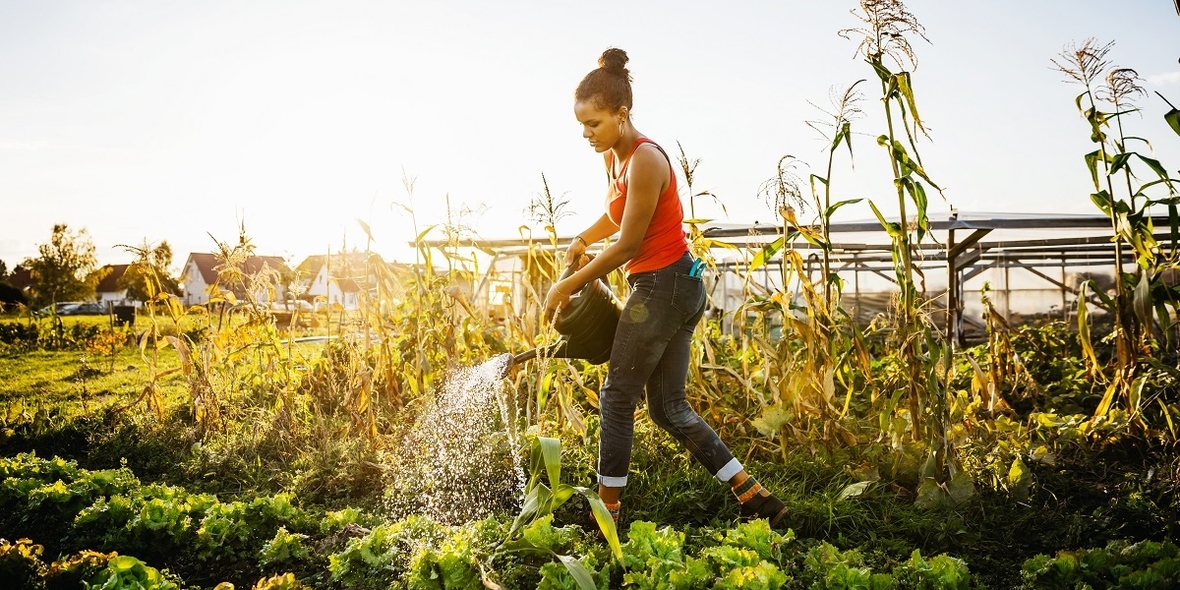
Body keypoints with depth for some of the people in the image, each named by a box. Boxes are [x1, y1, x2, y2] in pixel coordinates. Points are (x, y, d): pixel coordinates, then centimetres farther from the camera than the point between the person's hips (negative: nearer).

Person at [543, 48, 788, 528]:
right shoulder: (613, 156, 10)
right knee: (668, 407, 12)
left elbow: (627, 246, -17)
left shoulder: (645, 160, -19)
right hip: (678, 287, 10)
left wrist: (567, 286, -10)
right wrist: (582, 239, 10)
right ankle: (756, 498, 13)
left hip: (663, 286, -10)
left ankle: (608, 511, 14)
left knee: (617, 397, 2)